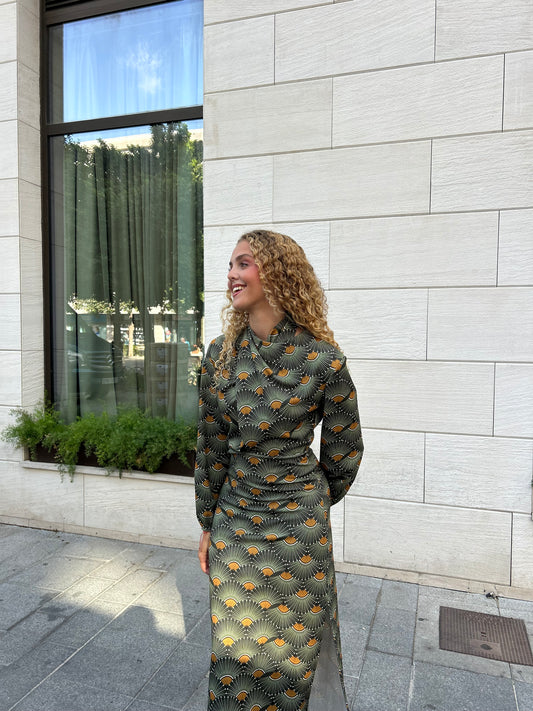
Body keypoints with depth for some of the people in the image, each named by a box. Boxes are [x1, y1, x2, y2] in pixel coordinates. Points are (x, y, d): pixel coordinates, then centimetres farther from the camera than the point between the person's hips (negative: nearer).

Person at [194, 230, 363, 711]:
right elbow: (212, 446, 5)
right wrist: (207, 524, 9)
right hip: (234, 519, 4)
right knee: (234, 651, 19)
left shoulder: (322, 359, -15)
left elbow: (342, 451, -2)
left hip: (299, 527, -3)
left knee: (290, 656, 16)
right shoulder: (221, 353, -3)